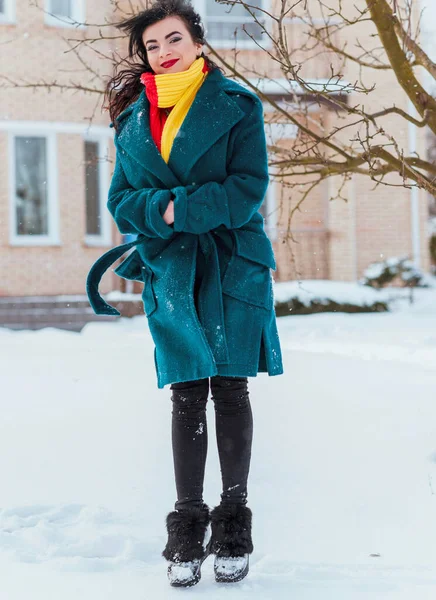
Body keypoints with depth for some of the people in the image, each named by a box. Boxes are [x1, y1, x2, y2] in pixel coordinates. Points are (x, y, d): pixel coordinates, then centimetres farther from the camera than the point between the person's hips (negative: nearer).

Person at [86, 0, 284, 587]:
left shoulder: (236, 105, 1)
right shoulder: (134, 118, 11)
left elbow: (248, 187, -8)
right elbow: (122, 199, 6)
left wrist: (185, 208, -18)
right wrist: (165, 211, -15)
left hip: (232, 268, -2)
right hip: (171, 273, 2)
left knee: (231, 390, 2)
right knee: (186, 396, 2)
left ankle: (233, 528, 12)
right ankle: (187, 530, 9)